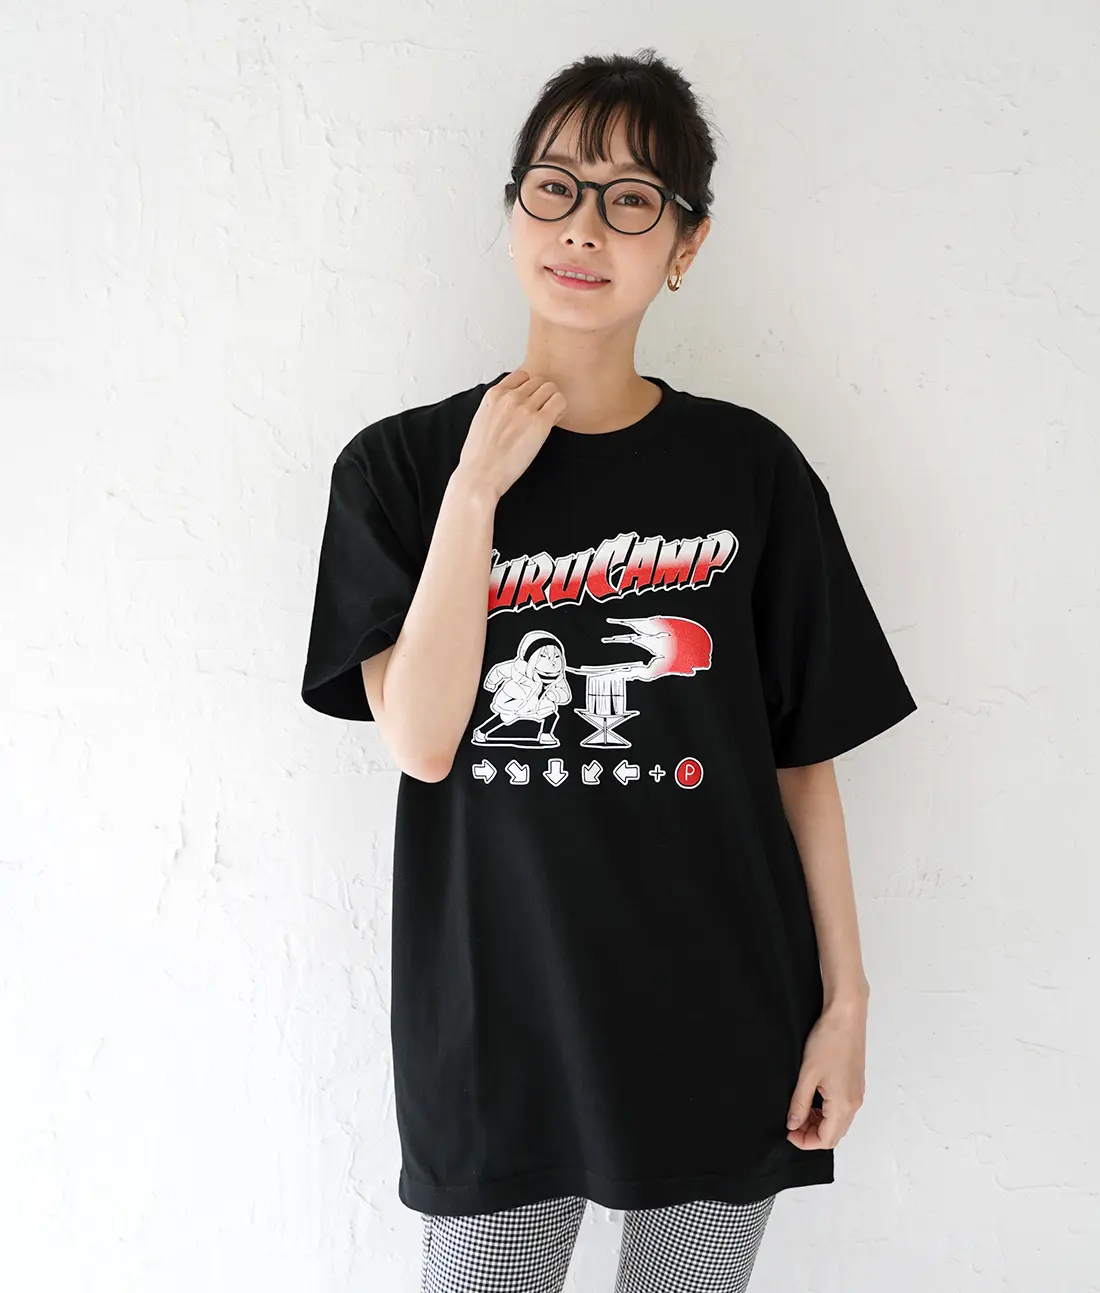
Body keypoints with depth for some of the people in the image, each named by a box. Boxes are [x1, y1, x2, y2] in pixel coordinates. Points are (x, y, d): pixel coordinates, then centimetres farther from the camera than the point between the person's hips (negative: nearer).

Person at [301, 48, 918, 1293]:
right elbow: (421, 740, -13)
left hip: (719, 1024, 1)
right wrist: (477, 488, -15)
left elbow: (804, 755, 2)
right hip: (492, 1027, 0)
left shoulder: (748, 468, -1)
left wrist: (844, 998, 0)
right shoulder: (400, 465, -2)